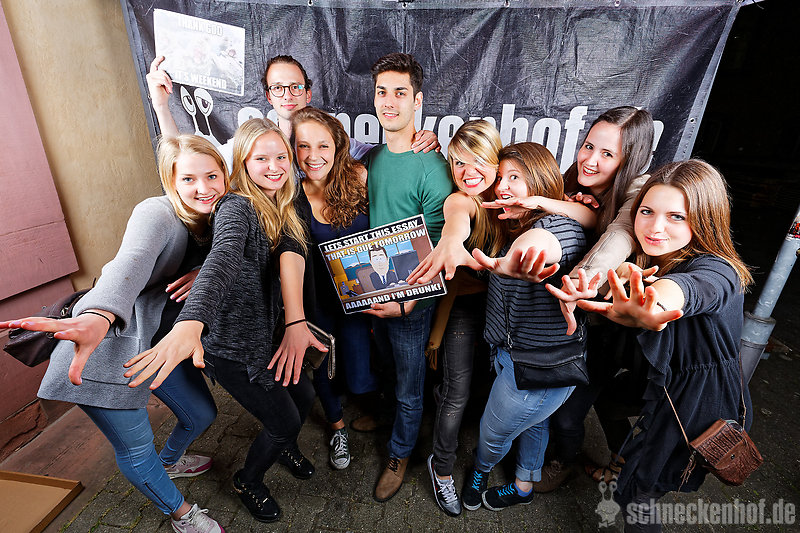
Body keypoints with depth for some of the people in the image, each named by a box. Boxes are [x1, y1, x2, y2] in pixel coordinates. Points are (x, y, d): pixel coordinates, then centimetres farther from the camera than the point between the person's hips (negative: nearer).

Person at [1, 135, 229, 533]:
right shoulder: (157, 213, -23)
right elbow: (132, 264, -42)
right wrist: (98, 318, -62)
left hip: (161, 340, 8)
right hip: (108, 346, -7)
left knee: (202, 413, 20)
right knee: (135, 448, 6)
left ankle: (170, 461, 55)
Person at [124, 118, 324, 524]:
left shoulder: (280, 209, 4)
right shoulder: (237, 206, -20)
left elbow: (291, 253, -16)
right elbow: (222, 260, -40)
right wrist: (190, 323, -58)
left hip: (264, 335, 8)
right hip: (233, 347, -7)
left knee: (305, 395, 22)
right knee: (285, 422, 7)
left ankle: (284, 447, 56)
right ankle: (248, 481, 40)